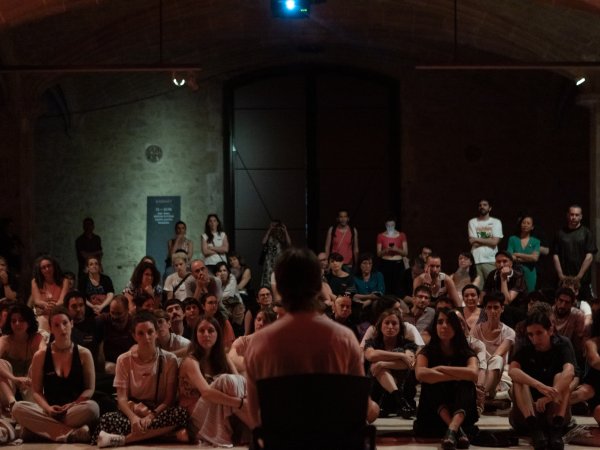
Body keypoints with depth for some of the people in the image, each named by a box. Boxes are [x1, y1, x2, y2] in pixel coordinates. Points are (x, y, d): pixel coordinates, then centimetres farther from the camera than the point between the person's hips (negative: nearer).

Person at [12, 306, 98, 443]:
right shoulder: (41, 356, 7)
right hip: (49, 412, 2)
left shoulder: (83, 354, 5)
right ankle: (71, 433, -34)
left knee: (92, 407, -36)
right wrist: (48, 408, -15)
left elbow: (90, 389, 3)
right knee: (18, 408, -30)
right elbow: (36, 391, 6)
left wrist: (72, 405, -15)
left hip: (75, 411, -2)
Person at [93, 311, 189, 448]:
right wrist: (133, 417, -28)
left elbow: (169, 399, -4)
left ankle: (122, 439, -33)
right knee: (106, 419, -32)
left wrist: (151, 417, -24)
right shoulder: (124, 360, 3)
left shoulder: (169, 359, 0)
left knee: (181, 413, -35)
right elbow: (122, 397, -5)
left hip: (158, 412, 1)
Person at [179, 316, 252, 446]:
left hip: (224, 414, 6)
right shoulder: (191, 361, -11)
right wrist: (241, 403, -38)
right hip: (198, 418, -6)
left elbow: (240, 384, -4)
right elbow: (206, 392, -29)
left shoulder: (222, 358, 11)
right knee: (227, 381, -29)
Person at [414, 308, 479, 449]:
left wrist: (441, 369, -18)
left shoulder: (467, 353, 1)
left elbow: (473, 374, -25)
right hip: (433, 414, 0)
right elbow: (420, 374, -26)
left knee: (466, 385, -26)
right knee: (432, 382, -25)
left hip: (460, 410, 0)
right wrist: (457, 376, -21)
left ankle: (452, 429, -56)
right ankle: (457, 430, -47)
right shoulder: (427, 352, -1)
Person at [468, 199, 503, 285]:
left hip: (491, 260, 0)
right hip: (476, 260, 0)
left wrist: (477, 239, 0)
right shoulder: (472, 222, 12)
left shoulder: (496, 222, 9)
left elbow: (495, 242, -3)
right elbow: (472, 241, 0)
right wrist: (488, 241, -2)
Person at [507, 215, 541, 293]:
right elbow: (511, 257, -3)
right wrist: (528, 258, -7)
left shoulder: (536, 242, 7)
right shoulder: (513, 239, 7)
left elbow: (535, 257, -7)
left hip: (529, 274, 1)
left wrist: (518, 255, -6)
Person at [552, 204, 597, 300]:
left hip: (583, 280, -2)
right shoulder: (561, 234, 10)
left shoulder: (586, 233, 4)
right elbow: (555, 255, 7)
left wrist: (579, 276, -9)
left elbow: (589, 256, -3)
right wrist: (561, 275, -4)